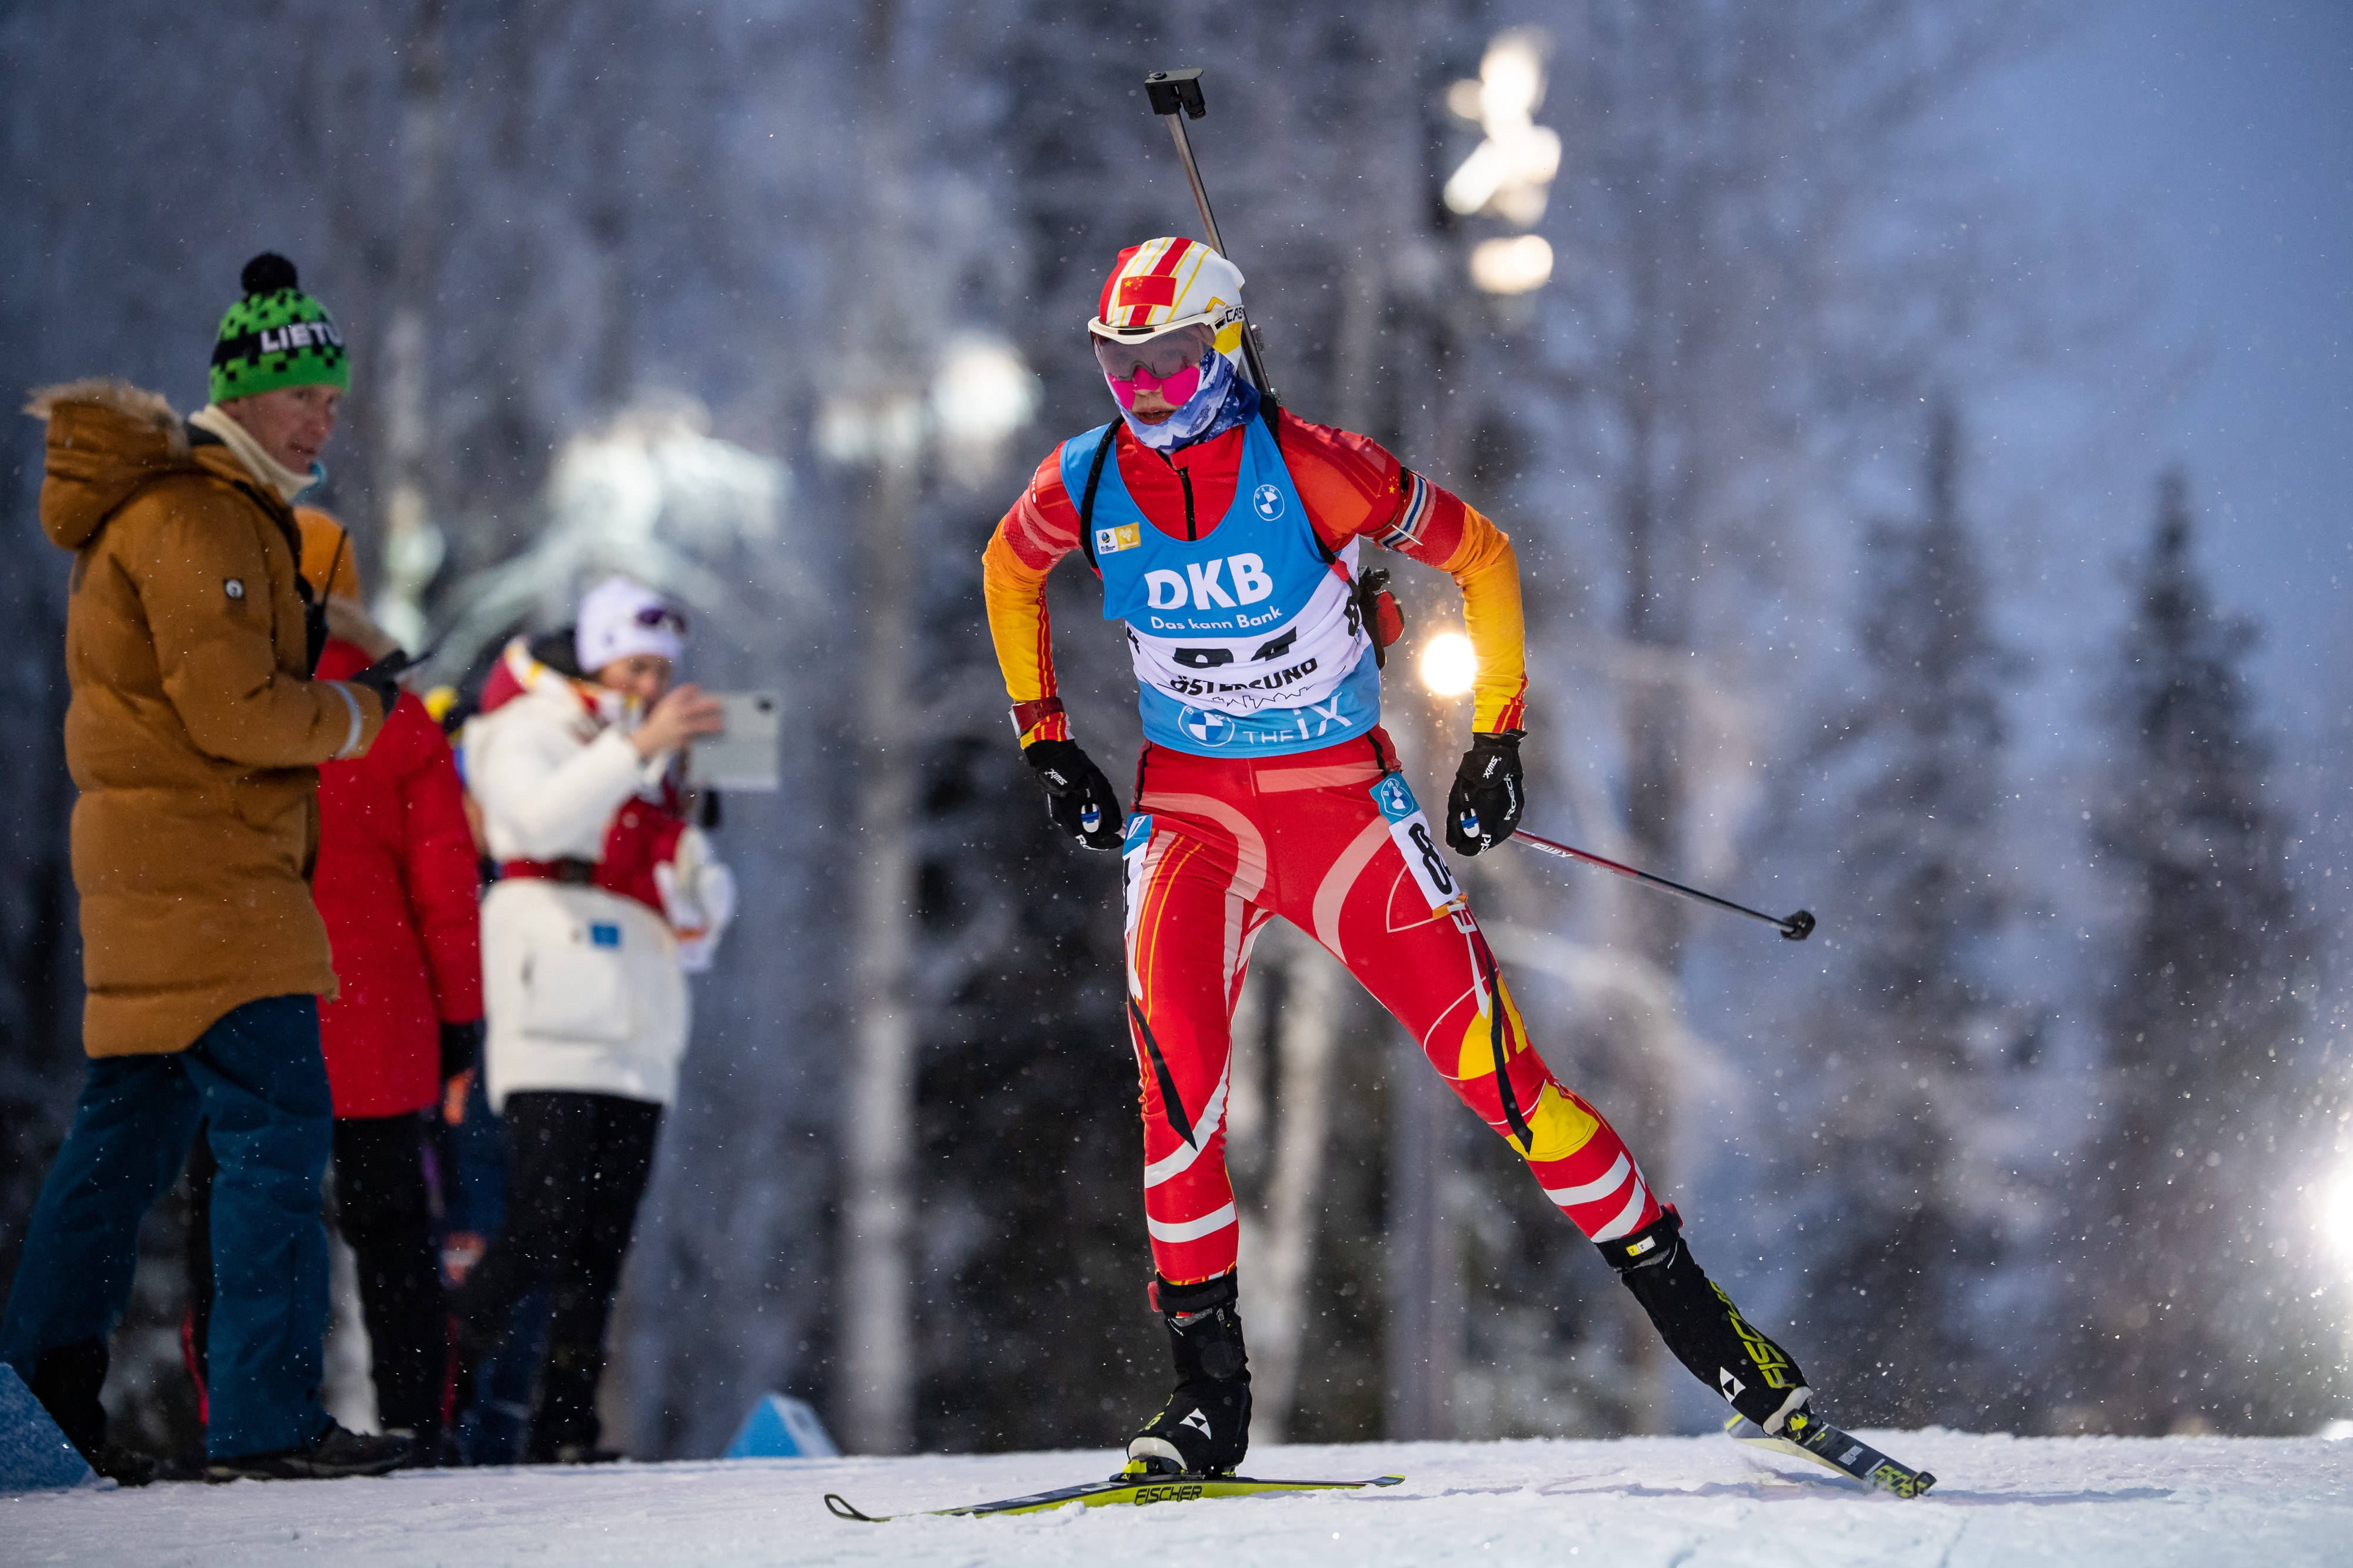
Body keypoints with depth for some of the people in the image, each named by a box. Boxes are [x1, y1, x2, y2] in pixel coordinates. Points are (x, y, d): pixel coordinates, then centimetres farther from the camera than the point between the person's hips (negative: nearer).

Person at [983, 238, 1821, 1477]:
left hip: (1343, 795, -2)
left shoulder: (1307, 468, -18)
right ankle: (1208, 1385, -12)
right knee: (1172, 1041, -21)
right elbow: (1008, 573, 17)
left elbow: (1479, 558, -4)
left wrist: (1495, 740, -4)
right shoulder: (1085, 486, -7)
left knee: (1483, 1050, -10)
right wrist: (1044, 741, 11)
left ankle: (1674, 1291, 5)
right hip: (1190, 805, 2)